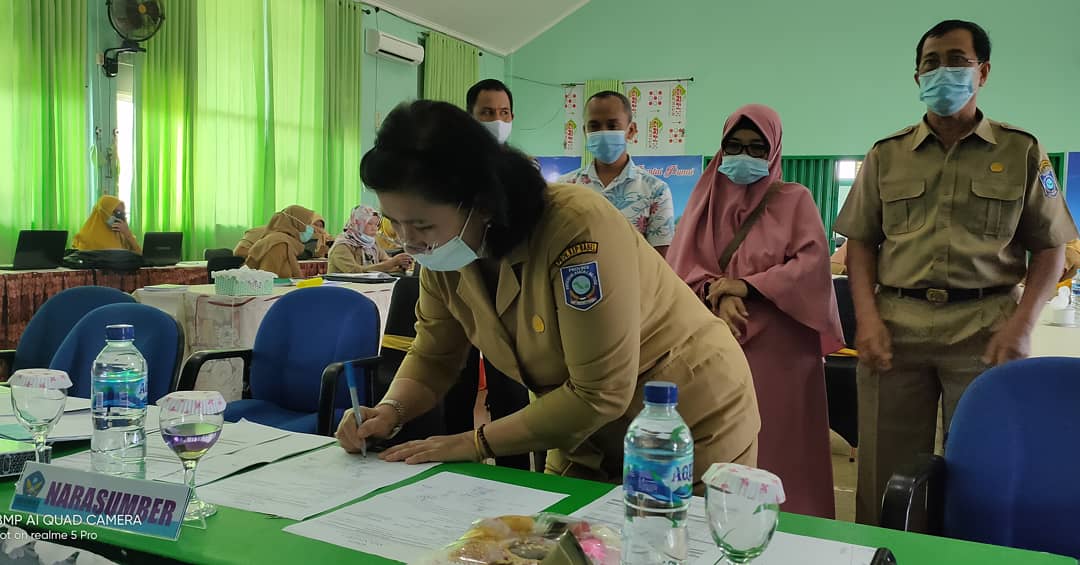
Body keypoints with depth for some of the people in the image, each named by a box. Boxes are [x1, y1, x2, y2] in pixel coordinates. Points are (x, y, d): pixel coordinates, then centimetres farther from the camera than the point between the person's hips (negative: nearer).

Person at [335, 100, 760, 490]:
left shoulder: (578, 229, -33)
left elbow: (601, 395, -30)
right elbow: (433, 356, 0)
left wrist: (473, 444, -25)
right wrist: (390, 412, -20)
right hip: (591, 436, 6)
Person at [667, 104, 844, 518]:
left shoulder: (794, 199, 7)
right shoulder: (706, 197, 14)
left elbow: (813, 264, -6)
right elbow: (680, 264, 4)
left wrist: (747, 287, -15)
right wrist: (719, 296, -14)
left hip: (777, 345, -2)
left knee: (777, 446, -1)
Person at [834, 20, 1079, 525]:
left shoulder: (1021, 151, 8)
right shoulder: (886, 155, 11)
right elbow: (860, 242, 10)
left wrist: (1022, 324, -7)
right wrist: (867, 318, -4)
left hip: (984, 329, -1)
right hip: (895, 327, 1)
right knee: (887, 476, 4)